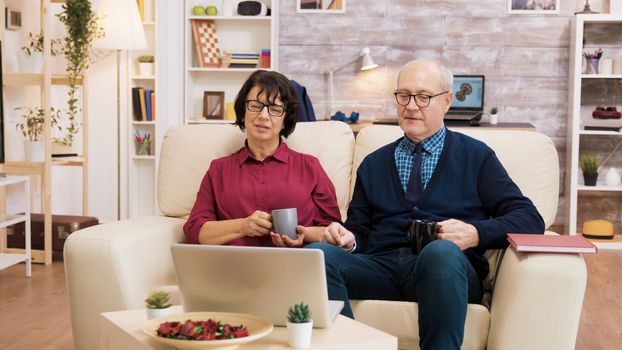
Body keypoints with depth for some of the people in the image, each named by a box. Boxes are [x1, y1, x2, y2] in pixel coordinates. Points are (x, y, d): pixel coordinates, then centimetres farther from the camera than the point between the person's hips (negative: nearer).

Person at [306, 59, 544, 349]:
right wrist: (347, 239, -4)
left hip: (448, 263, -2)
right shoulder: (373, 164, 26)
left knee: (442, 251, -40)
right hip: (381, 267, 3)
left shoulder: (475, 156, 17)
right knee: (317, 253, -28)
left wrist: (476, 233, -11)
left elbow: (529, 219, 7)